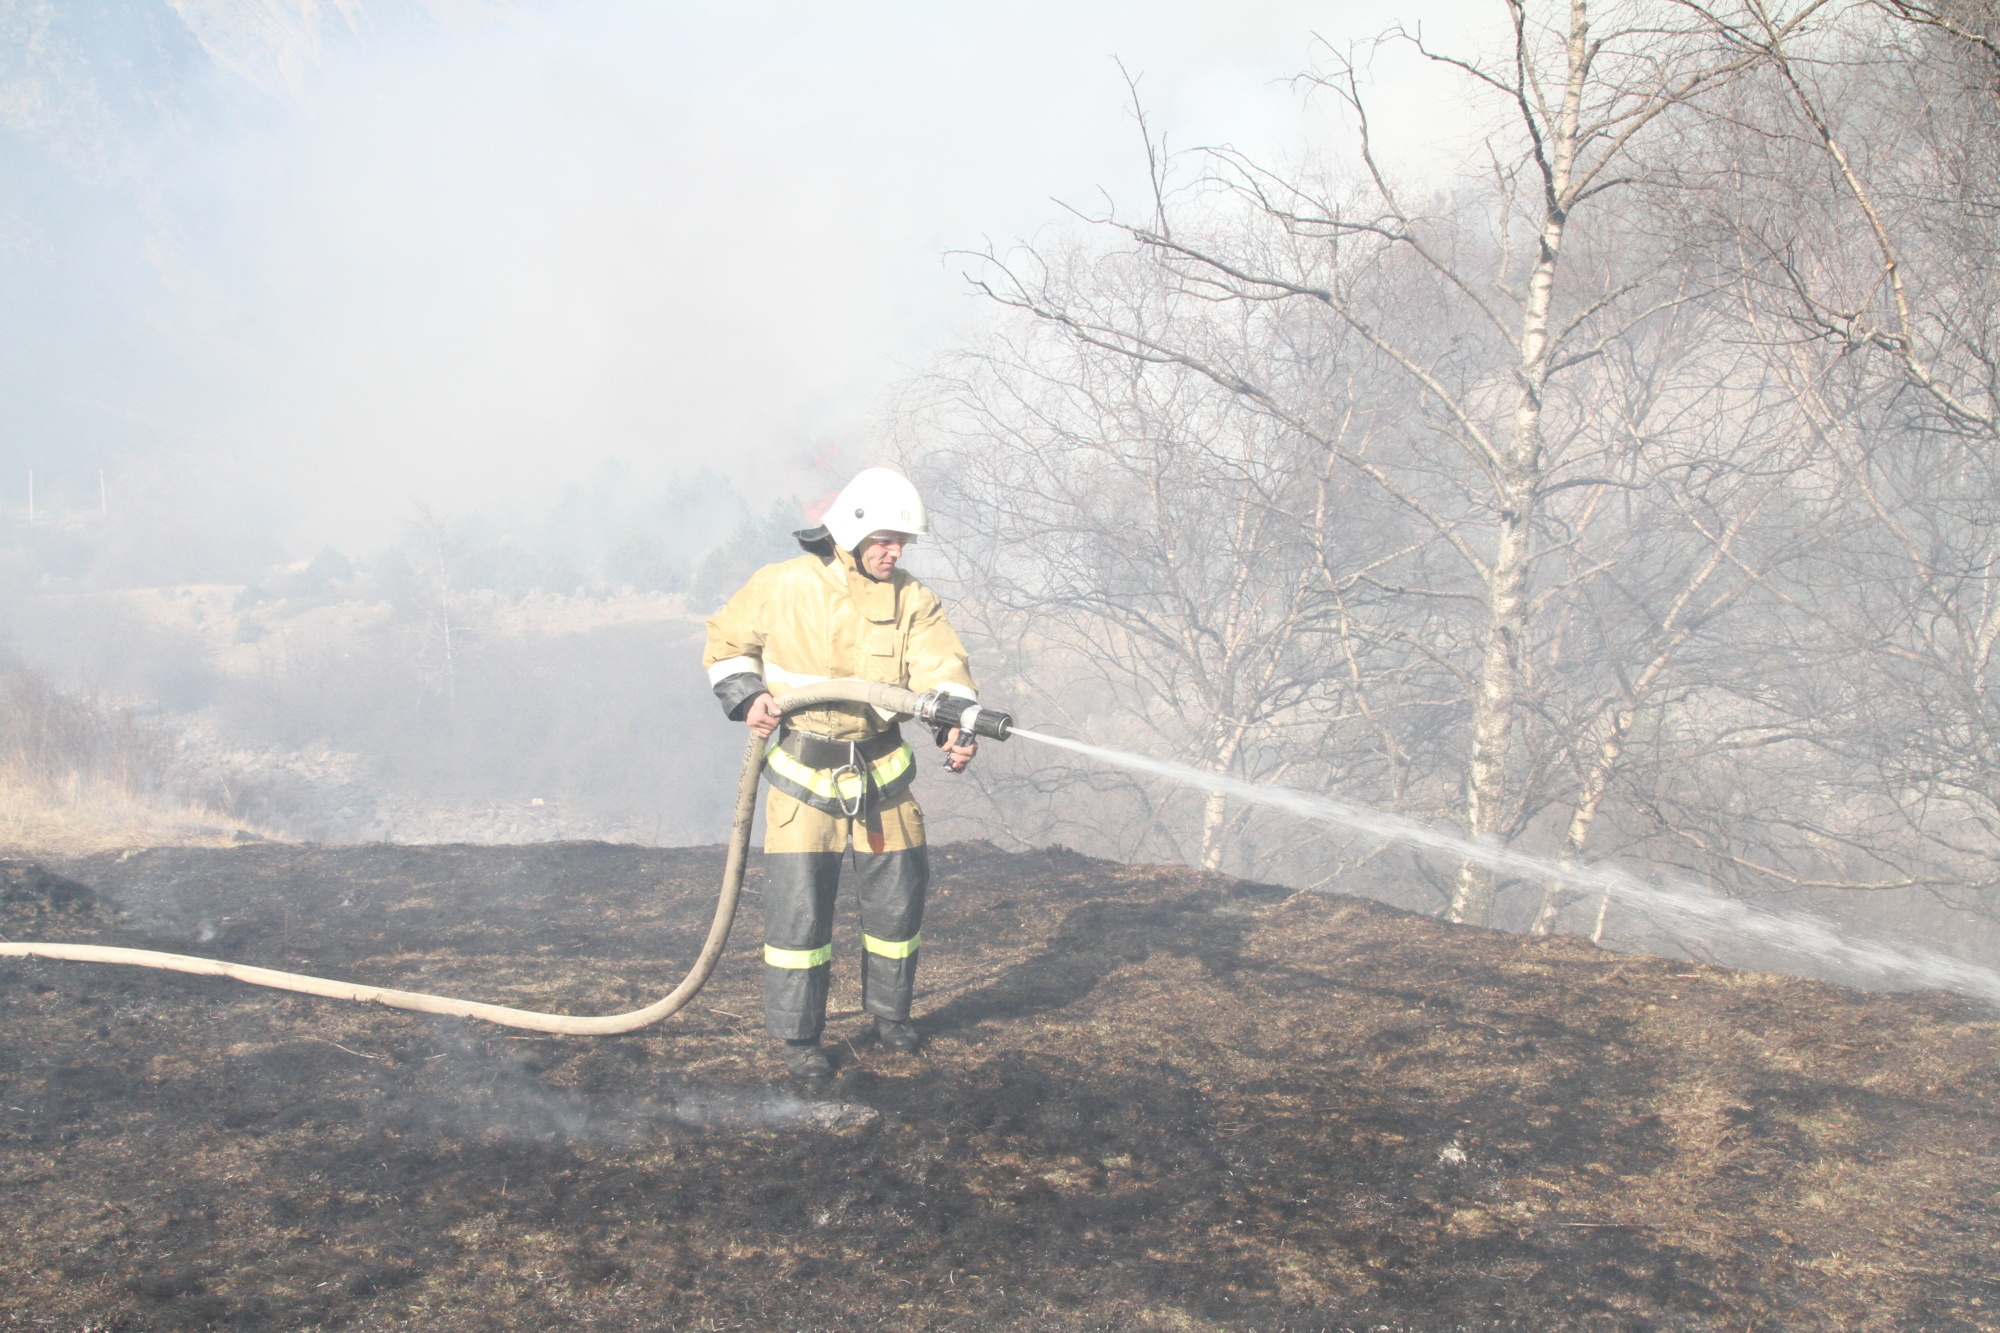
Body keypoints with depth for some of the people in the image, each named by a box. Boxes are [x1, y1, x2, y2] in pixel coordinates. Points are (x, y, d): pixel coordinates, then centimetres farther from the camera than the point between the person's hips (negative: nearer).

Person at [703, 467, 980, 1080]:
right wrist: (747, 695, -12)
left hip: (880, 770, 3)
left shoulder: (911, 601, -3)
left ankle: (890, 1011, 32)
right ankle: (798, 1037, 8)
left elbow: (942, 666, -18)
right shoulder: (782, 587, -7)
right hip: (802, 773, -3)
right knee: (798, 906, -6)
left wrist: (958, 728, -37)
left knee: (897, 897, 10)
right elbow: (725, 643, 6)